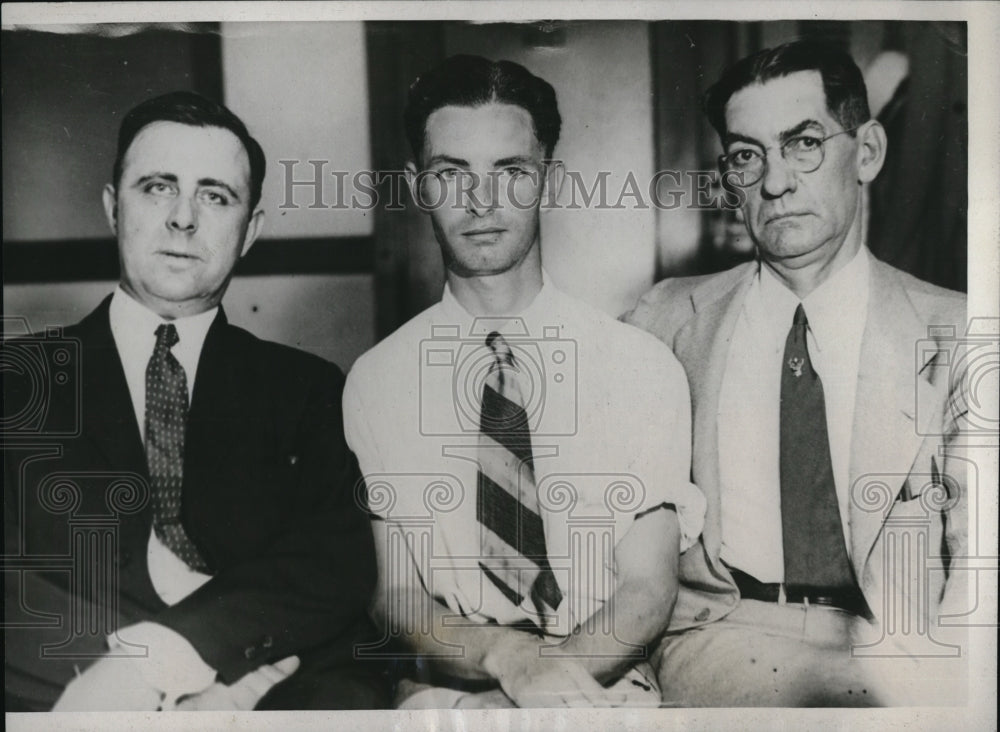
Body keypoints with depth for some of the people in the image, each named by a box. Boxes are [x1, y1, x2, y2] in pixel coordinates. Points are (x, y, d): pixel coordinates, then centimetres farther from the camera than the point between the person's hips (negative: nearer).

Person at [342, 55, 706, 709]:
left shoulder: (643, 367, 1)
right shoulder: (375, 381, 3)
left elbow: (647, 591, -3)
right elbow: (392, 598, -1)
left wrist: (558, 671, -20)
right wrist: (506, 655, -20)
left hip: (605, 687, 0)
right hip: (439, 691, 1)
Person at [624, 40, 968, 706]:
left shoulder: (954, 335, 5)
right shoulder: (668, 322, 8)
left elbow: (979, 551, -2)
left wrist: (932, 670, -23)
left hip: (900, 653, 1)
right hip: (720, 638, -1)